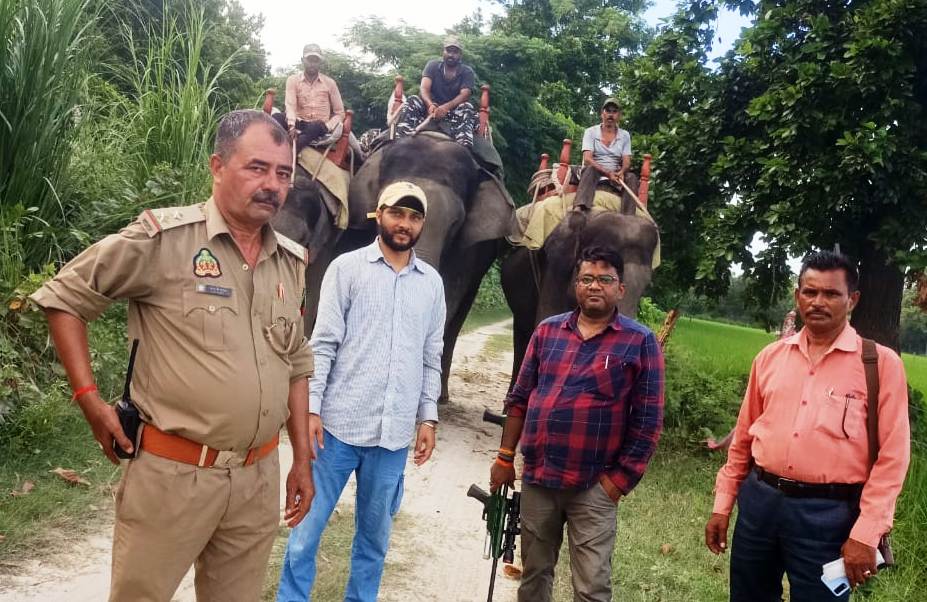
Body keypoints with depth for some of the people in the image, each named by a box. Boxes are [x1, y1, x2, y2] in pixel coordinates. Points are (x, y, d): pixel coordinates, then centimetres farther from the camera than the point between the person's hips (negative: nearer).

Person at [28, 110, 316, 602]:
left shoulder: (291, 261, 6)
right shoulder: (162, 238, -11)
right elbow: (63, 297, -2)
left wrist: (302, 460, 13)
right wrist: (90, 400, -8)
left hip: (259, 478, 5)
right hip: (171, 473, -4)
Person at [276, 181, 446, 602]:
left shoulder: (432, 283, 10)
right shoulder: (347, 268, 0)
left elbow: (431, 358, 13)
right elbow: (323, 344, -3)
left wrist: (428, 417, 8)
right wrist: (312, 407, -9)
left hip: (394, 433, 3)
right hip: (339, 425, -3)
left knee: (375, 534, 13)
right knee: (308, 527, 2)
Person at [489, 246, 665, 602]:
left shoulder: (640, 342, -5)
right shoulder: (547, 331, 6)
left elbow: (648, 420, -8)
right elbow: (520, 398, 10)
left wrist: (619, 480, -10)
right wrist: (505, 457, 7)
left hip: (593, 488, -3)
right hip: (536, 479, 4)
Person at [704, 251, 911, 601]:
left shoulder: (881, 363, -5)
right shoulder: (771, 357, 6)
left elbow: (891, 457, -8)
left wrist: (865, 534, -12)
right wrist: (722, 505, 11)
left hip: (826, 514, -4)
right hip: (758, 501, 4)